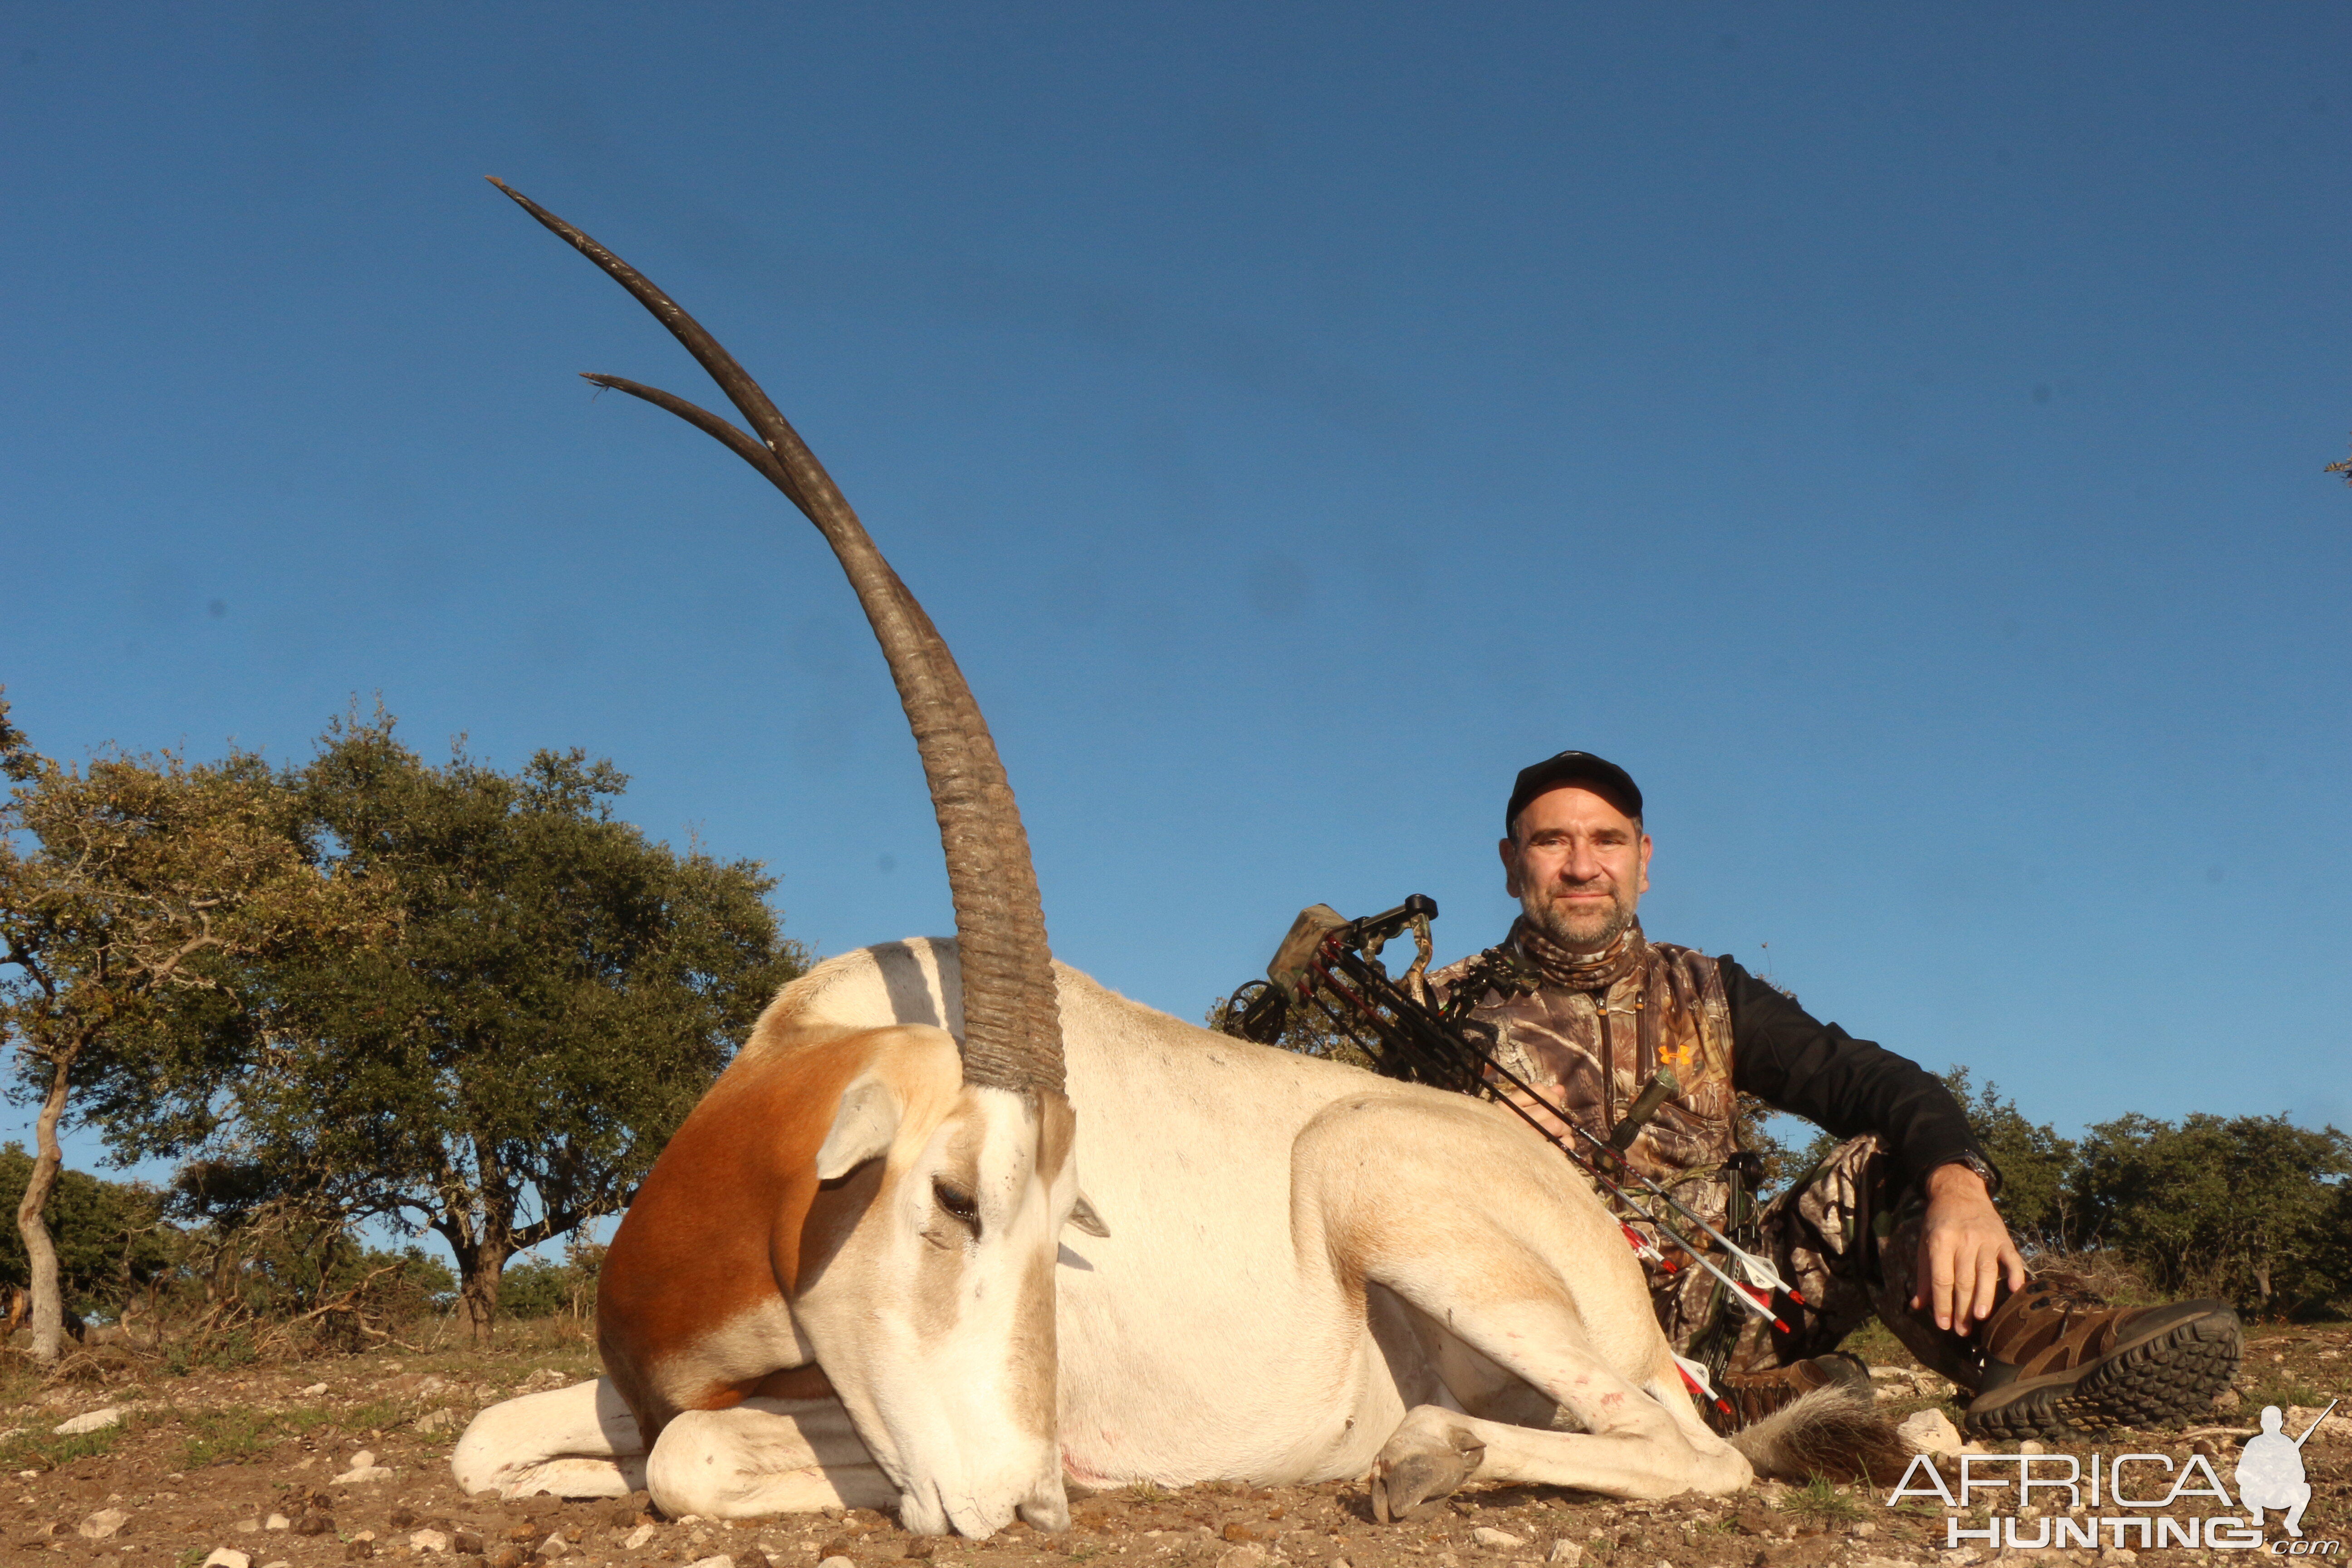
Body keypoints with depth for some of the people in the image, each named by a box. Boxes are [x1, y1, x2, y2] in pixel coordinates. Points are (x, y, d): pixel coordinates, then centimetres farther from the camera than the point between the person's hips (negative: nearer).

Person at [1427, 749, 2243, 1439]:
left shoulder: (1705, 997, 13)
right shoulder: (1452, 1013, 5)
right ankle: (1773, 1404, -35)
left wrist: (1957, 1182, -21)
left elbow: (1873, 1082, -1)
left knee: (1879, 1165, -11)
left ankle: (2036, 1345, -35)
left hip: (1711, 1317, 3)